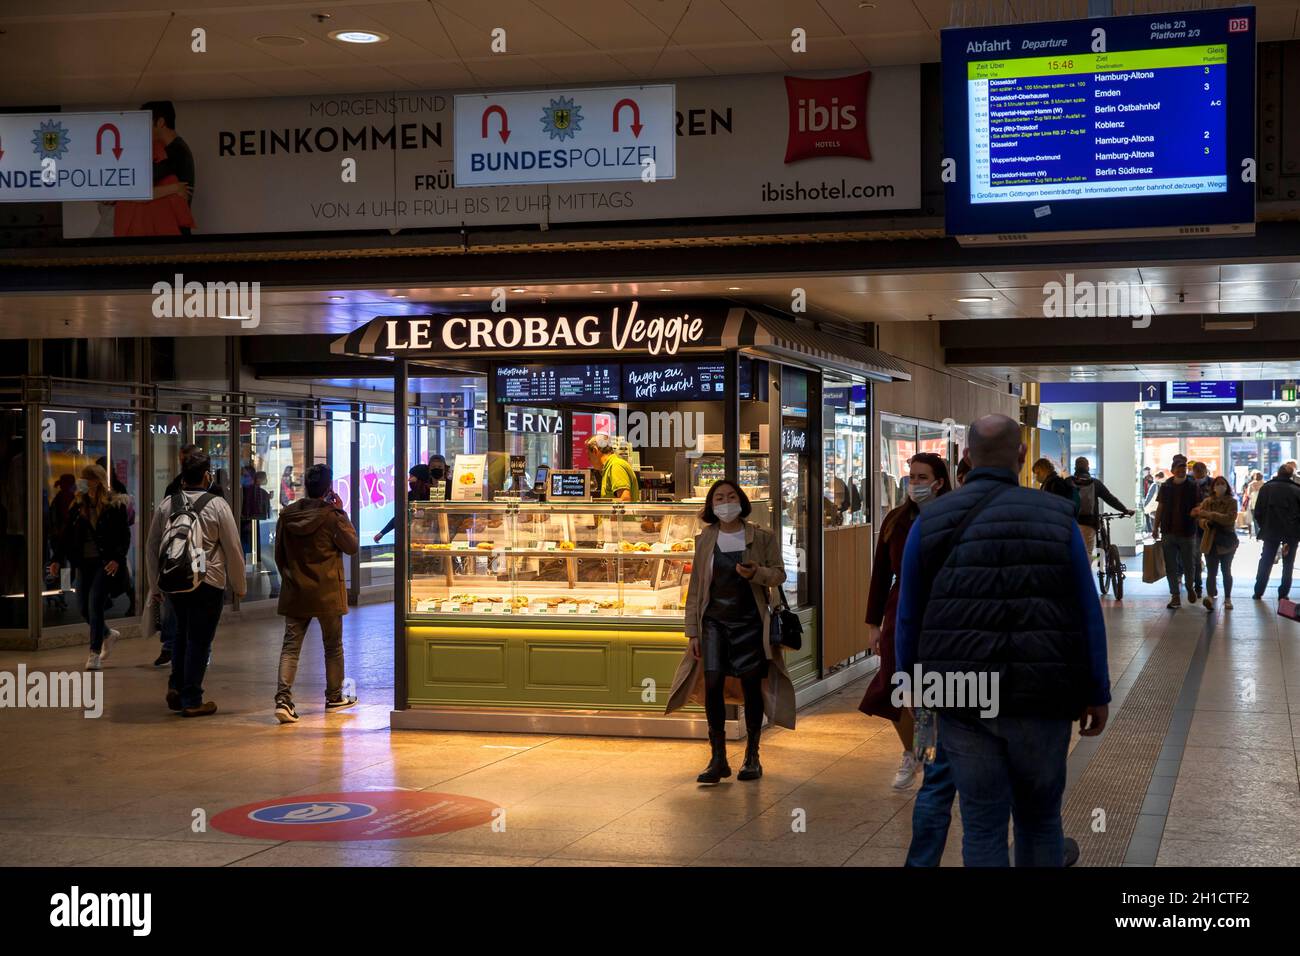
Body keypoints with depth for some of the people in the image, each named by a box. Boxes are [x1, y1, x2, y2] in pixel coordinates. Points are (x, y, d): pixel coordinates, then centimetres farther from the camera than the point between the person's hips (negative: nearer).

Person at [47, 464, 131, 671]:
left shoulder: (115, 505, -6)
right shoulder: (77, 505, 6)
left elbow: (125, 536, -7)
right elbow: (66, 535, 6)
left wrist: (117, 559, -20)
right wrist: (57, 559, -4)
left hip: (105, 562, -5)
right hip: (84, 562, 5)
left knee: (95, 605, -10)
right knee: (83, 607, 8)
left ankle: (95, 654, -1)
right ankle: (108, 634, 35)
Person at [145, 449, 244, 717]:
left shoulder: (166, 504, 4)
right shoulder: (217, 505, -9)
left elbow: (152, 547, 11)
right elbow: (233, 548, -6)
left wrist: (155, 584, 22)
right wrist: (239, 585, 6)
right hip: (208, 582, -4)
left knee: (183, 634, 23)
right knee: (199, 640, 3)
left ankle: (176, 687, 17)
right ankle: (191, 701, 7)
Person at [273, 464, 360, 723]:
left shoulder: (287, 515, 1)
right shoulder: (331, 517, -14)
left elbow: (279, 554, 8)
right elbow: (351, 546, -2)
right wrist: (341, 513, 1)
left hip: (294, 593, 3)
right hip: (327, 593, -3)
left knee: (291, 646, 1)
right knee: (333, 646, 14)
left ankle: (283, 699, -14)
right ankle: (334, 697, 25)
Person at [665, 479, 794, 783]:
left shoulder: (762, 538, 1)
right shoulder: (705, 540, 6)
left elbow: (779, 574, 2)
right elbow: (695, 587, 8)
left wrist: (757, 573, -20)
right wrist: (693, 631, 4)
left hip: (749, 621, -1)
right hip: (714, 620, 1)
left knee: (751, 686, 4)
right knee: (712, 684, -6)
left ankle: (752, 757, 17)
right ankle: (717, 758, 2)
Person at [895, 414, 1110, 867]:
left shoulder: (931, 523, -1)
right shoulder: (1056, 519, -1)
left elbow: (909, 618, 2)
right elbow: (1088, 614, -1)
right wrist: (1097, 693, 6)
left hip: (963, 701, 0)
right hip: (1041, 702, 0)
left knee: (983, 826, 5)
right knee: (1040, 818, 16)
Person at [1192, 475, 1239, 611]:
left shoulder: (1231, 502, -3)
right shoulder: (1207, 501, 5)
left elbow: (1230, 518, -18)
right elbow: (1200, 518, 4)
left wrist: (1209, 514, -22)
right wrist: (1205, 522, -21)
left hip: (1226, 541, -1)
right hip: (1210, 541, 1)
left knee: (1226, 571, 12)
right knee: (1211, 572, -11)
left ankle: (1227, 599, 22)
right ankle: (1210, 596, -23)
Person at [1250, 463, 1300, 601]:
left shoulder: (1266, 488, -3)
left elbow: (1258, 513, -2)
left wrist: (1264, 528, 9)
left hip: (1271, 530, 1)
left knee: (1265, 562, 12)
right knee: (1288, 563, 11)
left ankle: (1258, 592, 10)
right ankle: (1283, 593, 9)